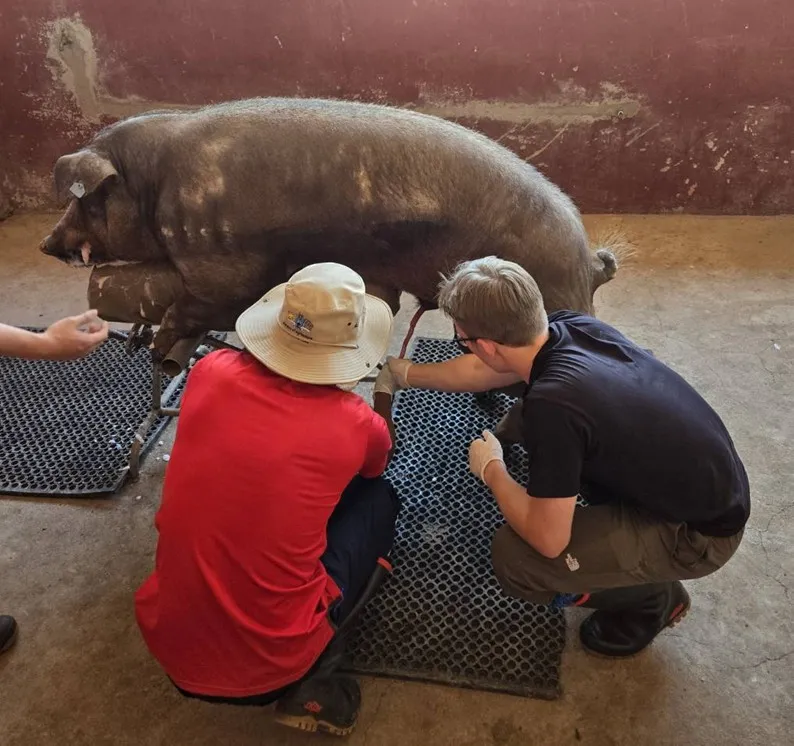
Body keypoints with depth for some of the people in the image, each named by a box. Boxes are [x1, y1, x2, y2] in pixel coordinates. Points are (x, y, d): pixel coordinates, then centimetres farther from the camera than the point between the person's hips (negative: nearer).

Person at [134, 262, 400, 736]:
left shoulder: (211, 371, -7)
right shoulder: (354, 422, -13)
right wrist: (385, 396, 34)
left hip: (167, 641, 4)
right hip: (270, 666, -3)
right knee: (378, 499, 13)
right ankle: (312, 683, 6)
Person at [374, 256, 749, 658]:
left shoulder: (553, 405, -34)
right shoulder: (572, 324, -9)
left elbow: (548, 540, -23)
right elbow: (485, 369, 10)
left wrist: (491, 469, -7)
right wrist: (405, 373, 22)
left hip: (702, 532, -8)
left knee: (515, 559, -12)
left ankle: (650, 598, 11)